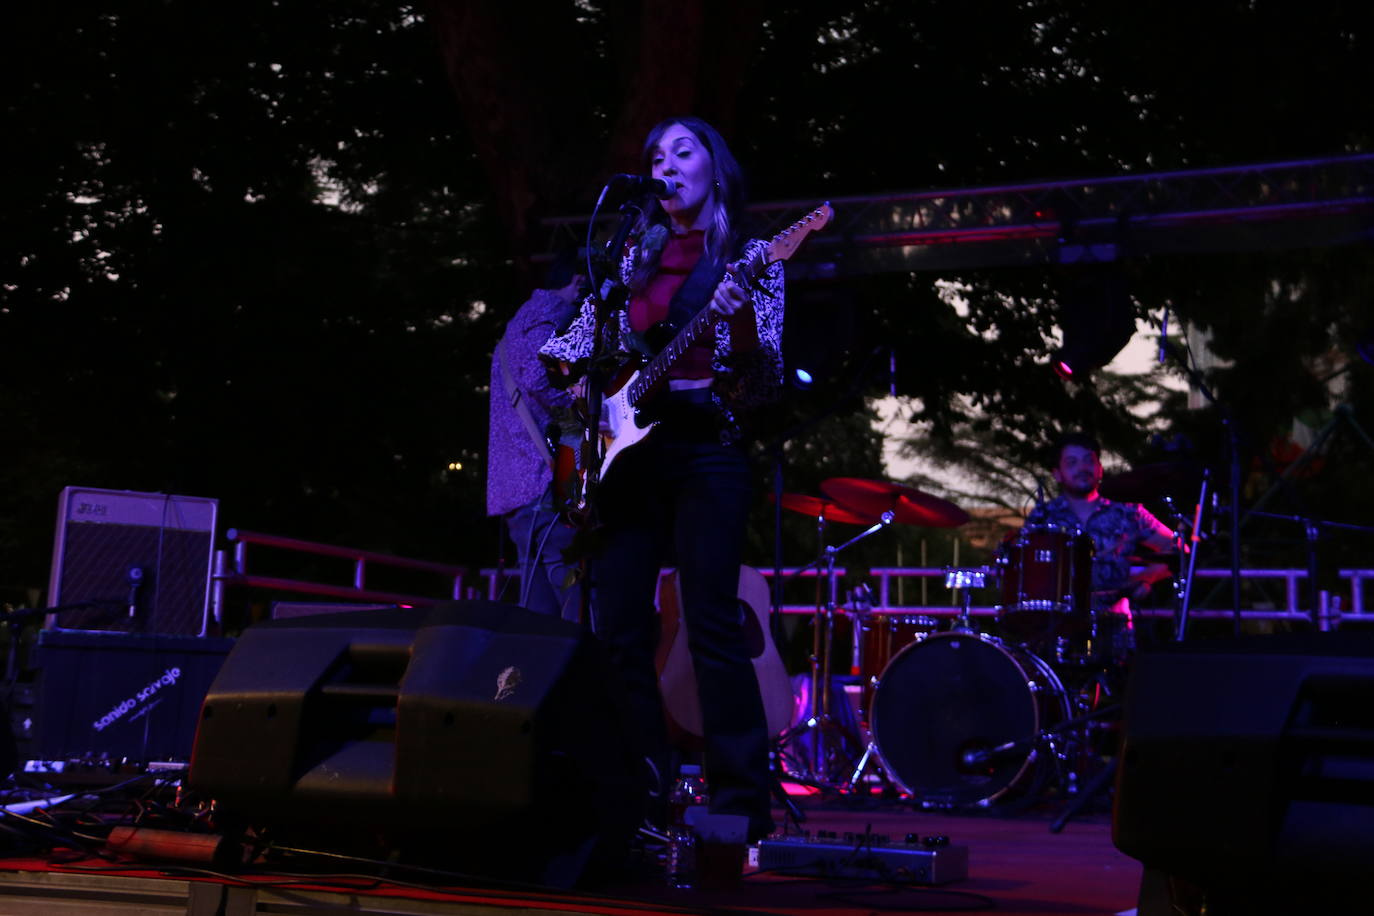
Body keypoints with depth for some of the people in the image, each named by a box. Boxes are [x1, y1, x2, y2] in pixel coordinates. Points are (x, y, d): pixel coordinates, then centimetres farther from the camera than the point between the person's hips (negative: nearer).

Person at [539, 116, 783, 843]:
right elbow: (583, 334, 21)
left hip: (707, 450, -5)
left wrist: (740, 315, -21)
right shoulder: (633, 255, 16)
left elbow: (766, 382, -3)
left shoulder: (749, 260, 5)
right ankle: (641, 791, 12)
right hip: (628, 445, 5)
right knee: (619, 627, 2)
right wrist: (571, 368, -1)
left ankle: (741, 803, -7)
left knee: (711, 622, -11)